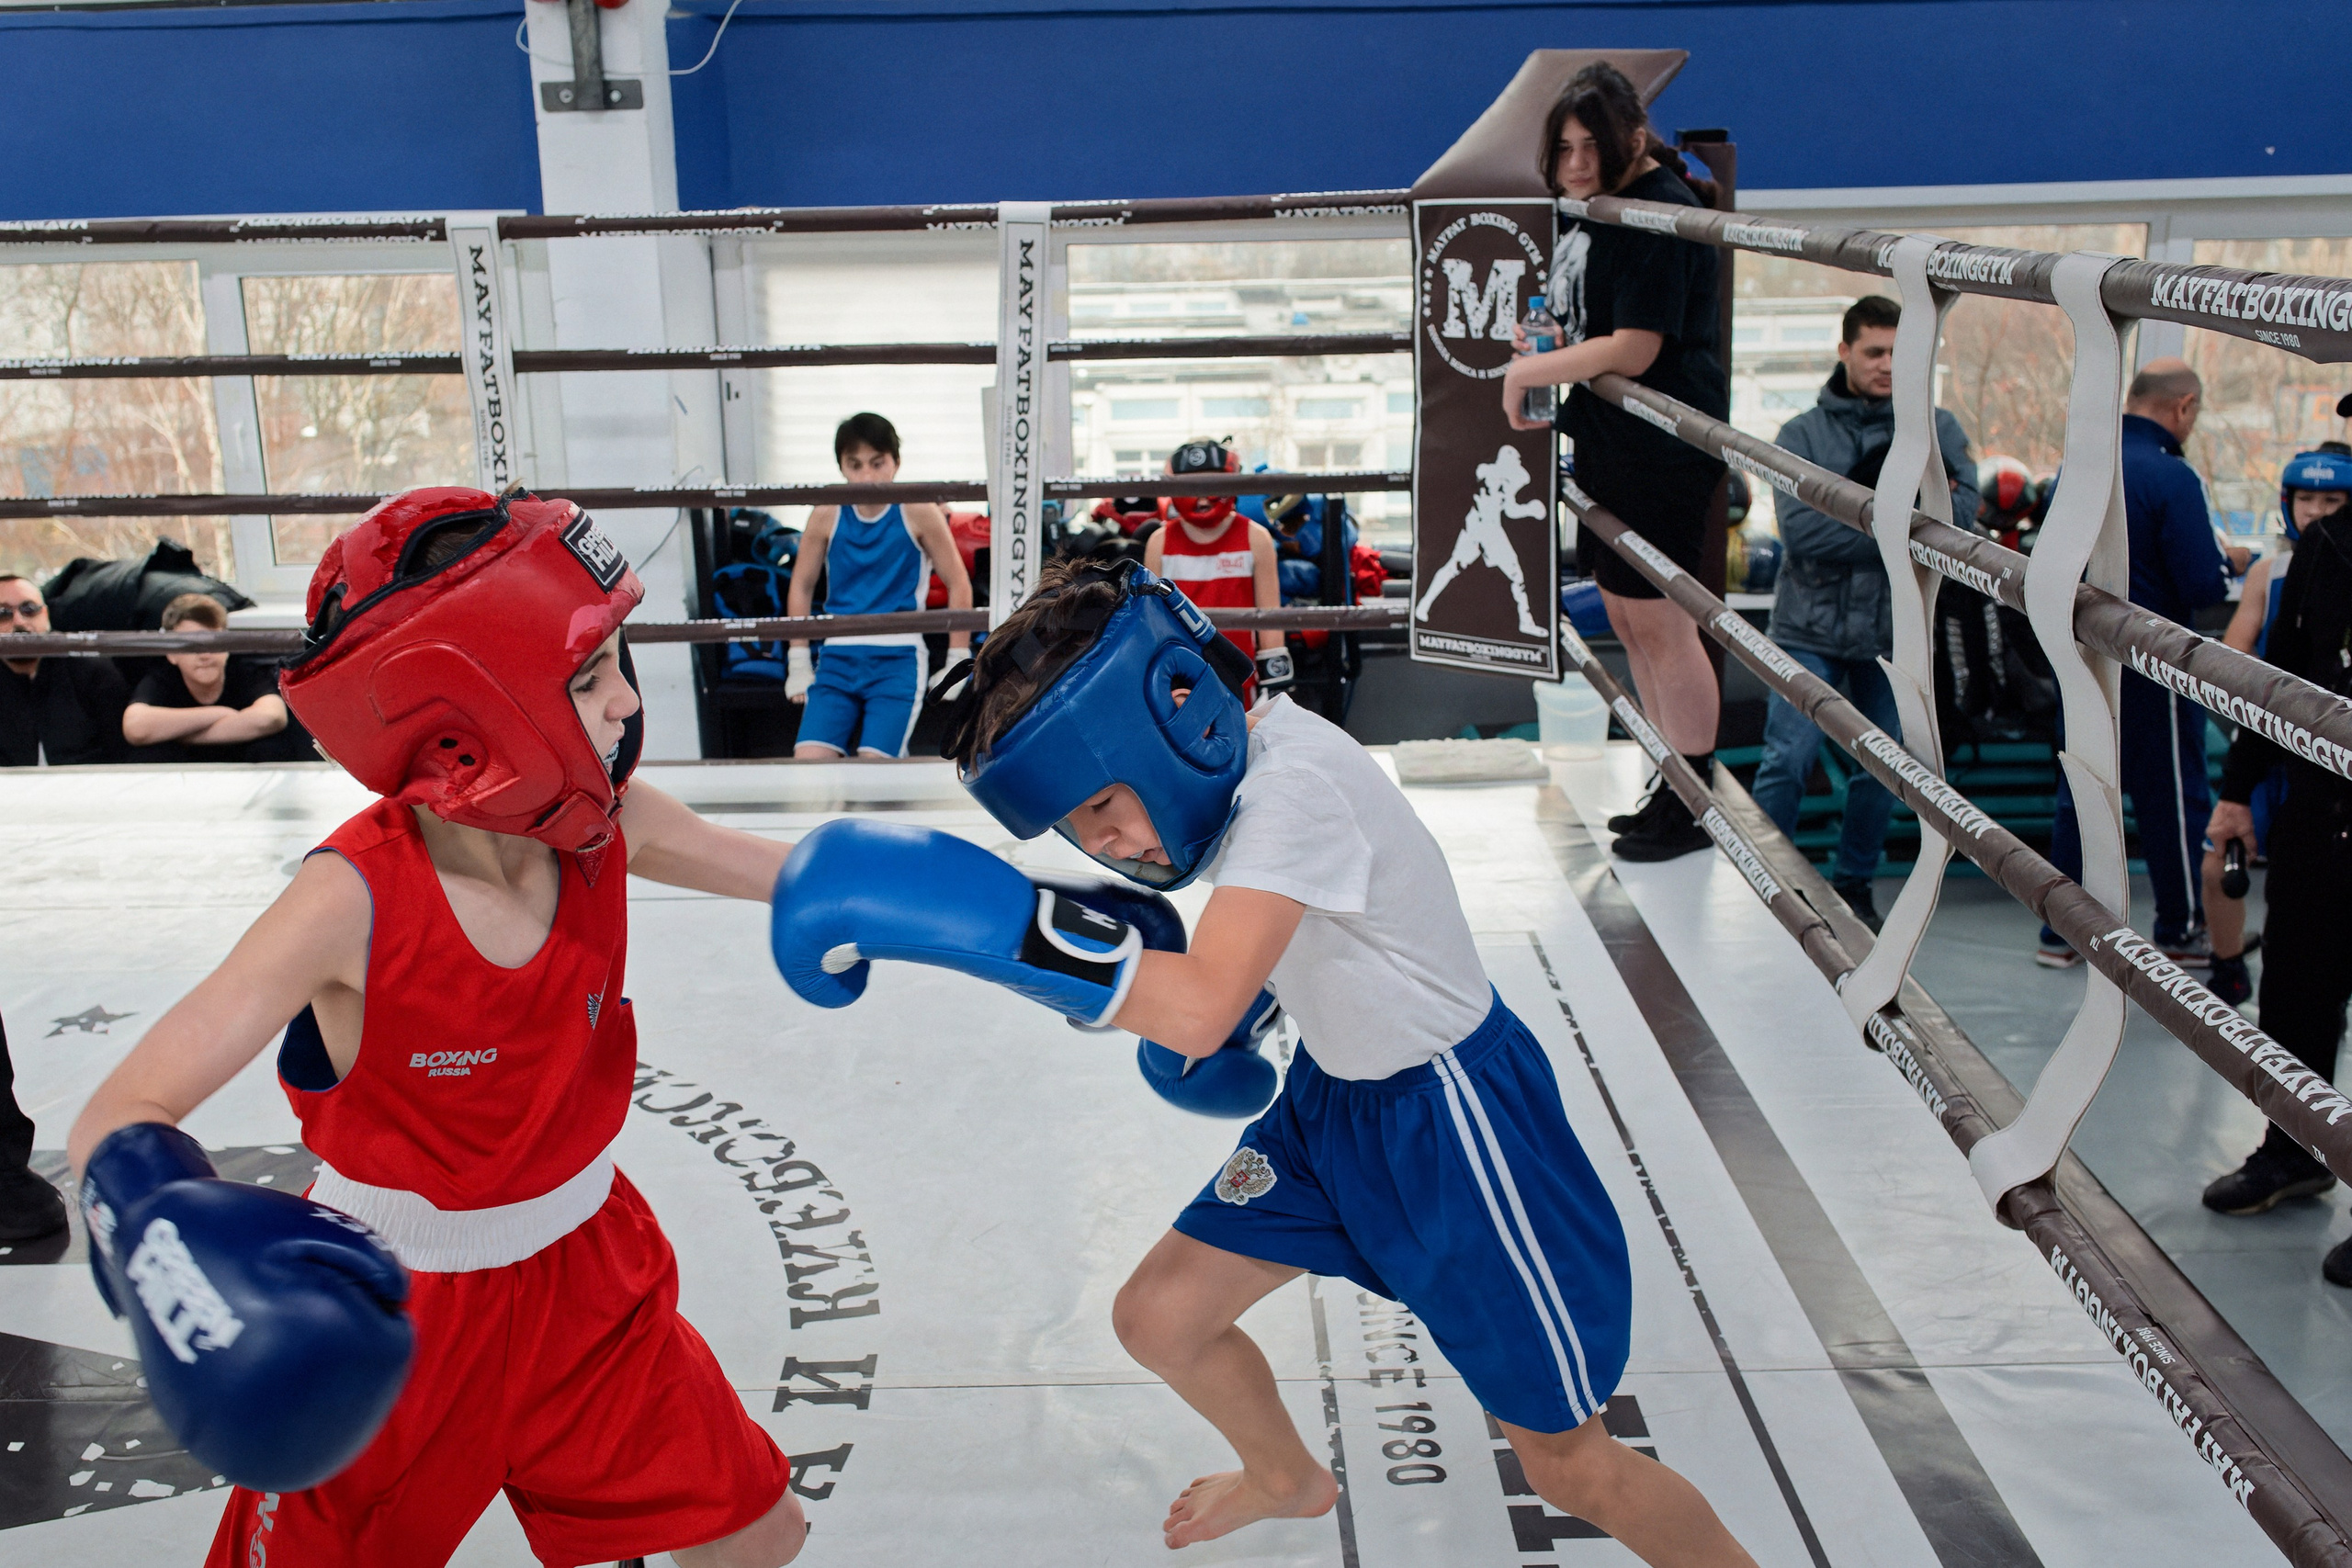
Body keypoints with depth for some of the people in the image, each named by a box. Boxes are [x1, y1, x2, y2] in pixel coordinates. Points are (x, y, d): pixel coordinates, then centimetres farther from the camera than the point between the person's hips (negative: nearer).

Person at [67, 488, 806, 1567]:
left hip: (582, 1269, 4)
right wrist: (178, 1232, -50)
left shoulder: (605, 826, -15)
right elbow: (120, 1117, -29)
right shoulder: (353, 901, -28)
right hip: (387, 1307, -4)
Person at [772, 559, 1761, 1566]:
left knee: (1569, 1465, 1)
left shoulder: (1294, 784, -31)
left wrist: (972, 911, -46)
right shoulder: (1225, 766, -4)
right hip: (1333, 1096, 9)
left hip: (1452, 1114, -8)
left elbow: (1200, 1010, -43)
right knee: (1159, 1319, 12)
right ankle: (1286, 1478, 42)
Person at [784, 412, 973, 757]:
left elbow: (959, 584, 2)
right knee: (808, 759, -15)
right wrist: (798, 663, 10)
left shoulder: (918, 512, -4)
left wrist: (957, 662, 0)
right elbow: (801, 587, 14)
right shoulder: (827, 516, 3)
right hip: (838, 656, 3)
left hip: (899, 657, -2)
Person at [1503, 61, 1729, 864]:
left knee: (1657, 619, -4)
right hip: (1608, 439, 10)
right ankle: (1672, 783, 27)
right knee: (1625, 614, 15)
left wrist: (1530, 371, -13)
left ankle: (1694, 807, 7)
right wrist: (1545, 341, 3)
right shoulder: (1586, 207, 12)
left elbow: (1633, 351, -22)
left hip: (1662, 449, -10)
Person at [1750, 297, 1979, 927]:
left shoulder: (1938, 430, 4)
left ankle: (1854, 883, 28)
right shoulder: (1803, 434, -1)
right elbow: (1801, 529, -16)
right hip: (1812, 626, -2)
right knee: (1787, 763, -6)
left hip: (1896, 631, 2)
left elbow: (1962, 512, -11)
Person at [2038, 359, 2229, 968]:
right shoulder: (2171, 478, -18)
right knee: (2172, 796, 8)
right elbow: (2203, 585, -19)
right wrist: (2227, 564, 1)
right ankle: (2181, 931, 19)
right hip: (2152, 665, -6)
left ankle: (2062, 931, 16)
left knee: (2080, 793, 12)